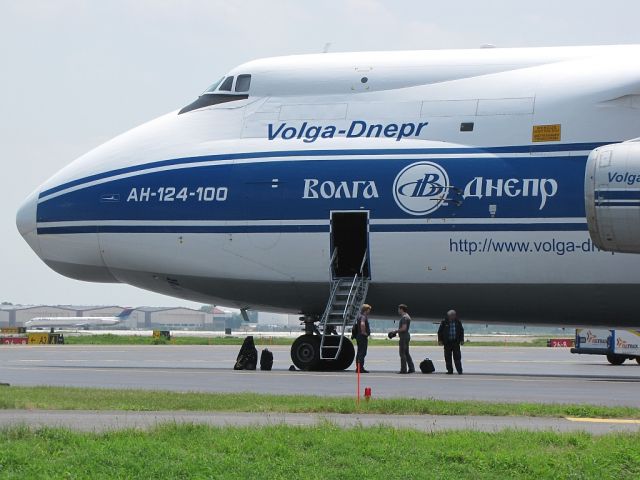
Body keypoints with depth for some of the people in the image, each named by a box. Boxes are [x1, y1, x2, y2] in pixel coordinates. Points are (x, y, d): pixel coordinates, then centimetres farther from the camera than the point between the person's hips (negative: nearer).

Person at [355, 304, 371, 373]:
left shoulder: (360, 316, 16)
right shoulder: (363, 317, -16)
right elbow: (362, 324, -37)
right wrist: (364, 332, -24)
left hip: (359, 336, 10)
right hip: (363, 336, -10)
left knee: (360, 353, 13)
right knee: (362, 353, -9)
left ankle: (358, 367, 17)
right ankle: (361, 368, -11)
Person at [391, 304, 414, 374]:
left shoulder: (404, 317, -16)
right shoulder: (407, 316, 17)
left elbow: (403, 328, -24)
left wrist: (395, 331, -13)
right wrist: (397, 332, 16)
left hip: (404, 337, -10)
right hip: (406, 336, 10)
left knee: (402, 353, -7)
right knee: (406, 353, 13)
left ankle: (403, 369, -7)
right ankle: (411, 368, 11)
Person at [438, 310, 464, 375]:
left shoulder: (458, 322, 7)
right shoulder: (444, 322, 0)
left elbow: (461, 331, 16)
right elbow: (440, 331, 4)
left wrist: (462, 340, 11)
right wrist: (440, 340, -1)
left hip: (456, 342, 1)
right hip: (447, 342, -1)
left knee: (457, 357, -3)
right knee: (448, 357, 2)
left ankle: (459, 370, 0)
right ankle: (450, 370, 8)